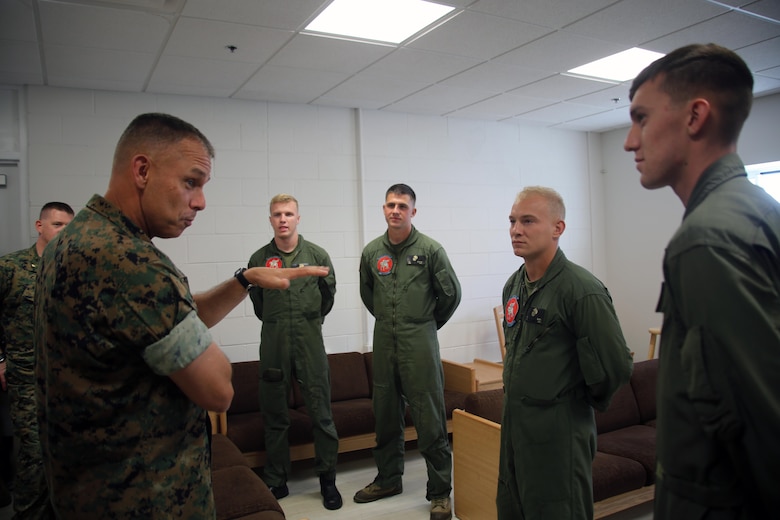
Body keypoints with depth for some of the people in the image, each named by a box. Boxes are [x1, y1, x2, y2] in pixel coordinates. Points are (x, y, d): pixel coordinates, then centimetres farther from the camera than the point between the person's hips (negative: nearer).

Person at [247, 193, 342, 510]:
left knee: (321, 414, 3)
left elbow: (328, 294, 14)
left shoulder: (317, 255, 1)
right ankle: (276, 481, 24)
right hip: (273, 343, 1)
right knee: (274, 416, 10)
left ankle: (328, 480, 17)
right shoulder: (259, 259, 2)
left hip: (310, 341, -1)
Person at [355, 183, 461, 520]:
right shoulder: (372, 251, 6)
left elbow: (451, 294, 0)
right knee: (386, 414, 15)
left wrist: (428, 324, 8)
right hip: (384, 341, 5)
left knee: (429, 417, -1)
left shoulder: (430, 249, -6)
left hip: (420, 341, -4)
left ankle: (440, 491, 12)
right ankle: (388, 479, 32)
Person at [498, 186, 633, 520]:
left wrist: (584, 402, -4)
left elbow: (617, 366, -18)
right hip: (512, 425, 8)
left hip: (558, 433, -8)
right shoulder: (513, 285, 5)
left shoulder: (581, 290, -20)